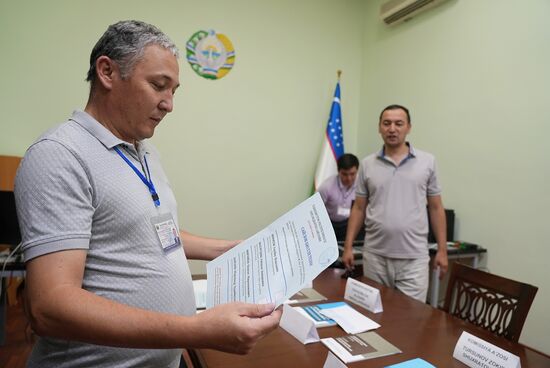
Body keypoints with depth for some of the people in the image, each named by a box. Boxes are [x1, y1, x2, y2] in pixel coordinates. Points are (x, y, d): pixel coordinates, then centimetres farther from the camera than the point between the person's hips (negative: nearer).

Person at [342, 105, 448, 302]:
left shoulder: (427, 162, 2)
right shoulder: (367, 164, 3)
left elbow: (436, 208, 5)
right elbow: (359, 208, 6)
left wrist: (442, 249, 2)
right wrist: (348, 246, 0)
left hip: (414, 257, -1)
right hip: (375, 255, 1)